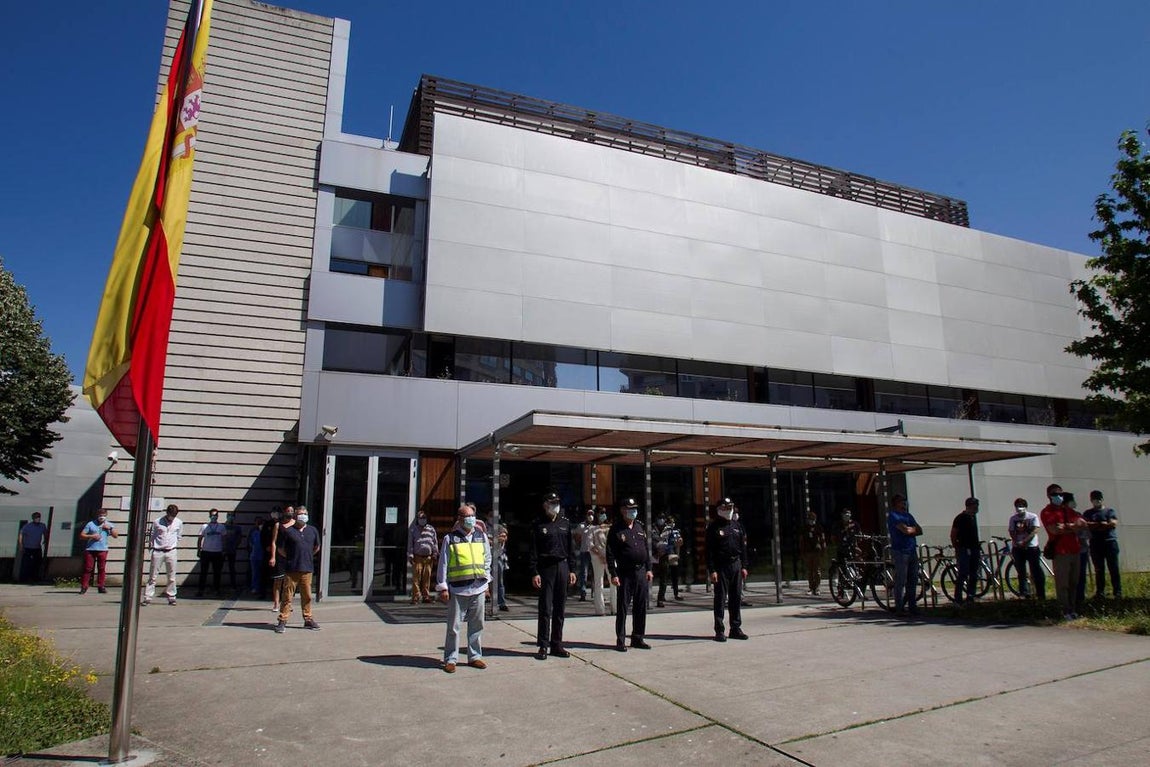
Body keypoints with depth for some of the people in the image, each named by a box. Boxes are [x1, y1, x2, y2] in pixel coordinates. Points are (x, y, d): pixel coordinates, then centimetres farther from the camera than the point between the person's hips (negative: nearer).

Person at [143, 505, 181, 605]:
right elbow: (152, 536, 6)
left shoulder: (179, 523, 2)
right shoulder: (157, 522, -4)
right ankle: (147, 598, 4)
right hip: (158, 552, -1)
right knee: (152, 576, 0)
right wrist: (152, 545, 0)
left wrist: (175, 547, 9)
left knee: (172, 576, 5)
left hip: (171, 552, 1)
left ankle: (171, 597, 13)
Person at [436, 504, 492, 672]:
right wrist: (442, 587, -4)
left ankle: (474, 656, 21)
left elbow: (487, 560, 16)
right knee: (453, 626, 1)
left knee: (476, 625, 9)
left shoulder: (482, 537, 11)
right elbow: (443, 564, 0)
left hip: (478, 588, 4)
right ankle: (450, 659, 12)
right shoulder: (450, 539, 0)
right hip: (457, 589, -3)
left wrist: (486, 582, 12)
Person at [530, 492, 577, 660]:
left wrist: (572, 570, 6)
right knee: (545, 608, -2)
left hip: (563, 567, 4)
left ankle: (557, 644, 15)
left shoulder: (565, 524, 12)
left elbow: (571, 548, 13)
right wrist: (534, 573, -11)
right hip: (545, 568, -4)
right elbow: (533, 551, -4)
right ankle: (543, 646, 4)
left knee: (560, 609, 7)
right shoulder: (538, 525, 0)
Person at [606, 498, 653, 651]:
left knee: (641, 607, 9)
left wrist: (648, 569, 11)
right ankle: (620, 640, 7)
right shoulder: (616, 530, -5)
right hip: (625, 573, -6)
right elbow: (610, 554, -8)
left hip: (641, 572, 6)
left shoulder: (639, 528, 14)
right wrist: (613, 574, -14)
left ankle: (638, 638, 19)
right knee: (622, 608, -1)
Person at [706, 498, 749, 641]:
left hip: (736, 565, 5)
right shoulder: (713, 527, -4)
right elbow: (709, 550, -8)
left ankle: (736, 628, 17)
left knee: (736, 597, 8)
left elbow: (743, 547, 15)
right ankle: (719, 631, 3)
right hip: (721, 567, -5)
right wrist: (712, 570, -14)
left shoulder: (737, 525, 12)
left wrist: (744, 566, 9)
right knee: (720, 599, -2)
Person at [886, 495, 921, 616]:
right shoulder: (893, 515, -6)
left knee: (913, 580, 9)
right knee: (900, 581, -6)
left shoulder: (908, 515, 20)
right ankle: (899, 608, -2)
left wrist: (910, 530, -6)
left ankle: (912, 606, 16)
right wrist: (914, 529, 4)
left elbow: (920, 531, 11)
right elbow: (906, 530, -17)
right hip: (900, 551, -8)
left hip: (912, 550, 8)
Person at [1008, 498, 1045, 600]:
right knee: (1021, 573, 5)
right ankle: (1025, 594, 11)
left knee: (1036, 572, -4)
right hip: (1018, 548, 3)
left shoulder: (1033, 517, 1)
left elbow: (1034, 531, -9)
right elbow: (1011, 532, 3)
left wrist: (1024, 542, -18)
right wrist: (1017, 542, -15)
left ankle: (1041, 595, 4)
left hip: (1031, 547, -3)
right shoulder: (1013, 518, 8)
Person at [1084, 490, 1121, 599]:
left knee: (1114, 569, -2)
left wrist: (1094, 525, -10)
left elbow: (1113, 524, -9)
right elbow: (1085, 524, -5)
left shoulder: (1109, 511, 7)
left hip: (1110, 542, -1)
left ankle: (1117, 591, 4)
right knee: (1099, 570, 5)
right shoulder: (1088, 513, 12)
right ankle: (1100, 592, 10)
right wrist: (1104, 524, -12)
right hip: (1095, 544, 2)